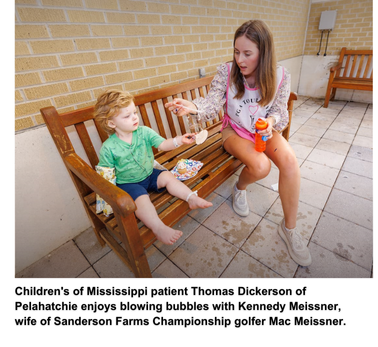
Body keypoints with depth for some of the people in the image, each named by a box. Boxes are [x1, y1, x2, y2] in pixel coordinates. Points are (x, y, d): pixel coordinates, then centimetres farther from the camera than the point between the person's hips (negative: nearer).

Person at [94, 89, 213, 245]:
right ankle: (159, 228, -36)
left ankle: (192, 198, -14)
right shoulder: (108, 148, -15)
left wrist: (179, 140, -31)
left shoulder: (143, 132, -7)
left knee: (167, 176, -16)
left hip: (148, 174, 4)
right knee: (142, 199, -29)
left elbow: (163, 145, -14)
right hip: (127, 183, -4)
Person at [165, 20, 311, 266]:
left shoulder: (280, 76, -8)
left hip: (265, 131, 3)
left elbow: (280, 112, -3)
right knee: (260, 166, -32)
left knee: (289, 160, -27)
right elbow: (212, 104, -18)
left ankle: (289, 228, -8)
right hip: (235, 131, -2)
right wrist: (192, 107, -40)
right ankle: (240, 188, 8)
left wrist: (271, 121, -26)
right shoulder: (227, 72, -11)